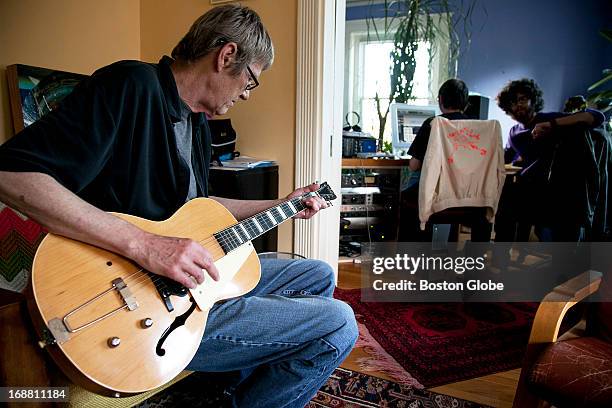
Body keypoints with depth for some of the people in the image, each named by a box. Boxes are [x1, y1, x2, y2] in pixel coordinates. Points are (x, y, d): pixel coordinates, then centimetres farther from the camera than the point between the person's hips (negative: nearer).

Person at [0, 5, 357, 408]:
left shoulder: (199, 124, 13)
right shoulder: (132, 86, -18)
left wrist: (281, 205, 22)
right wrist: (144, 244, -32)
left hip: (192, 274, 10)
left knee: (319, 276, 19)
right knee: (338, 325, -13)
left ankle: (253, 374, 25)